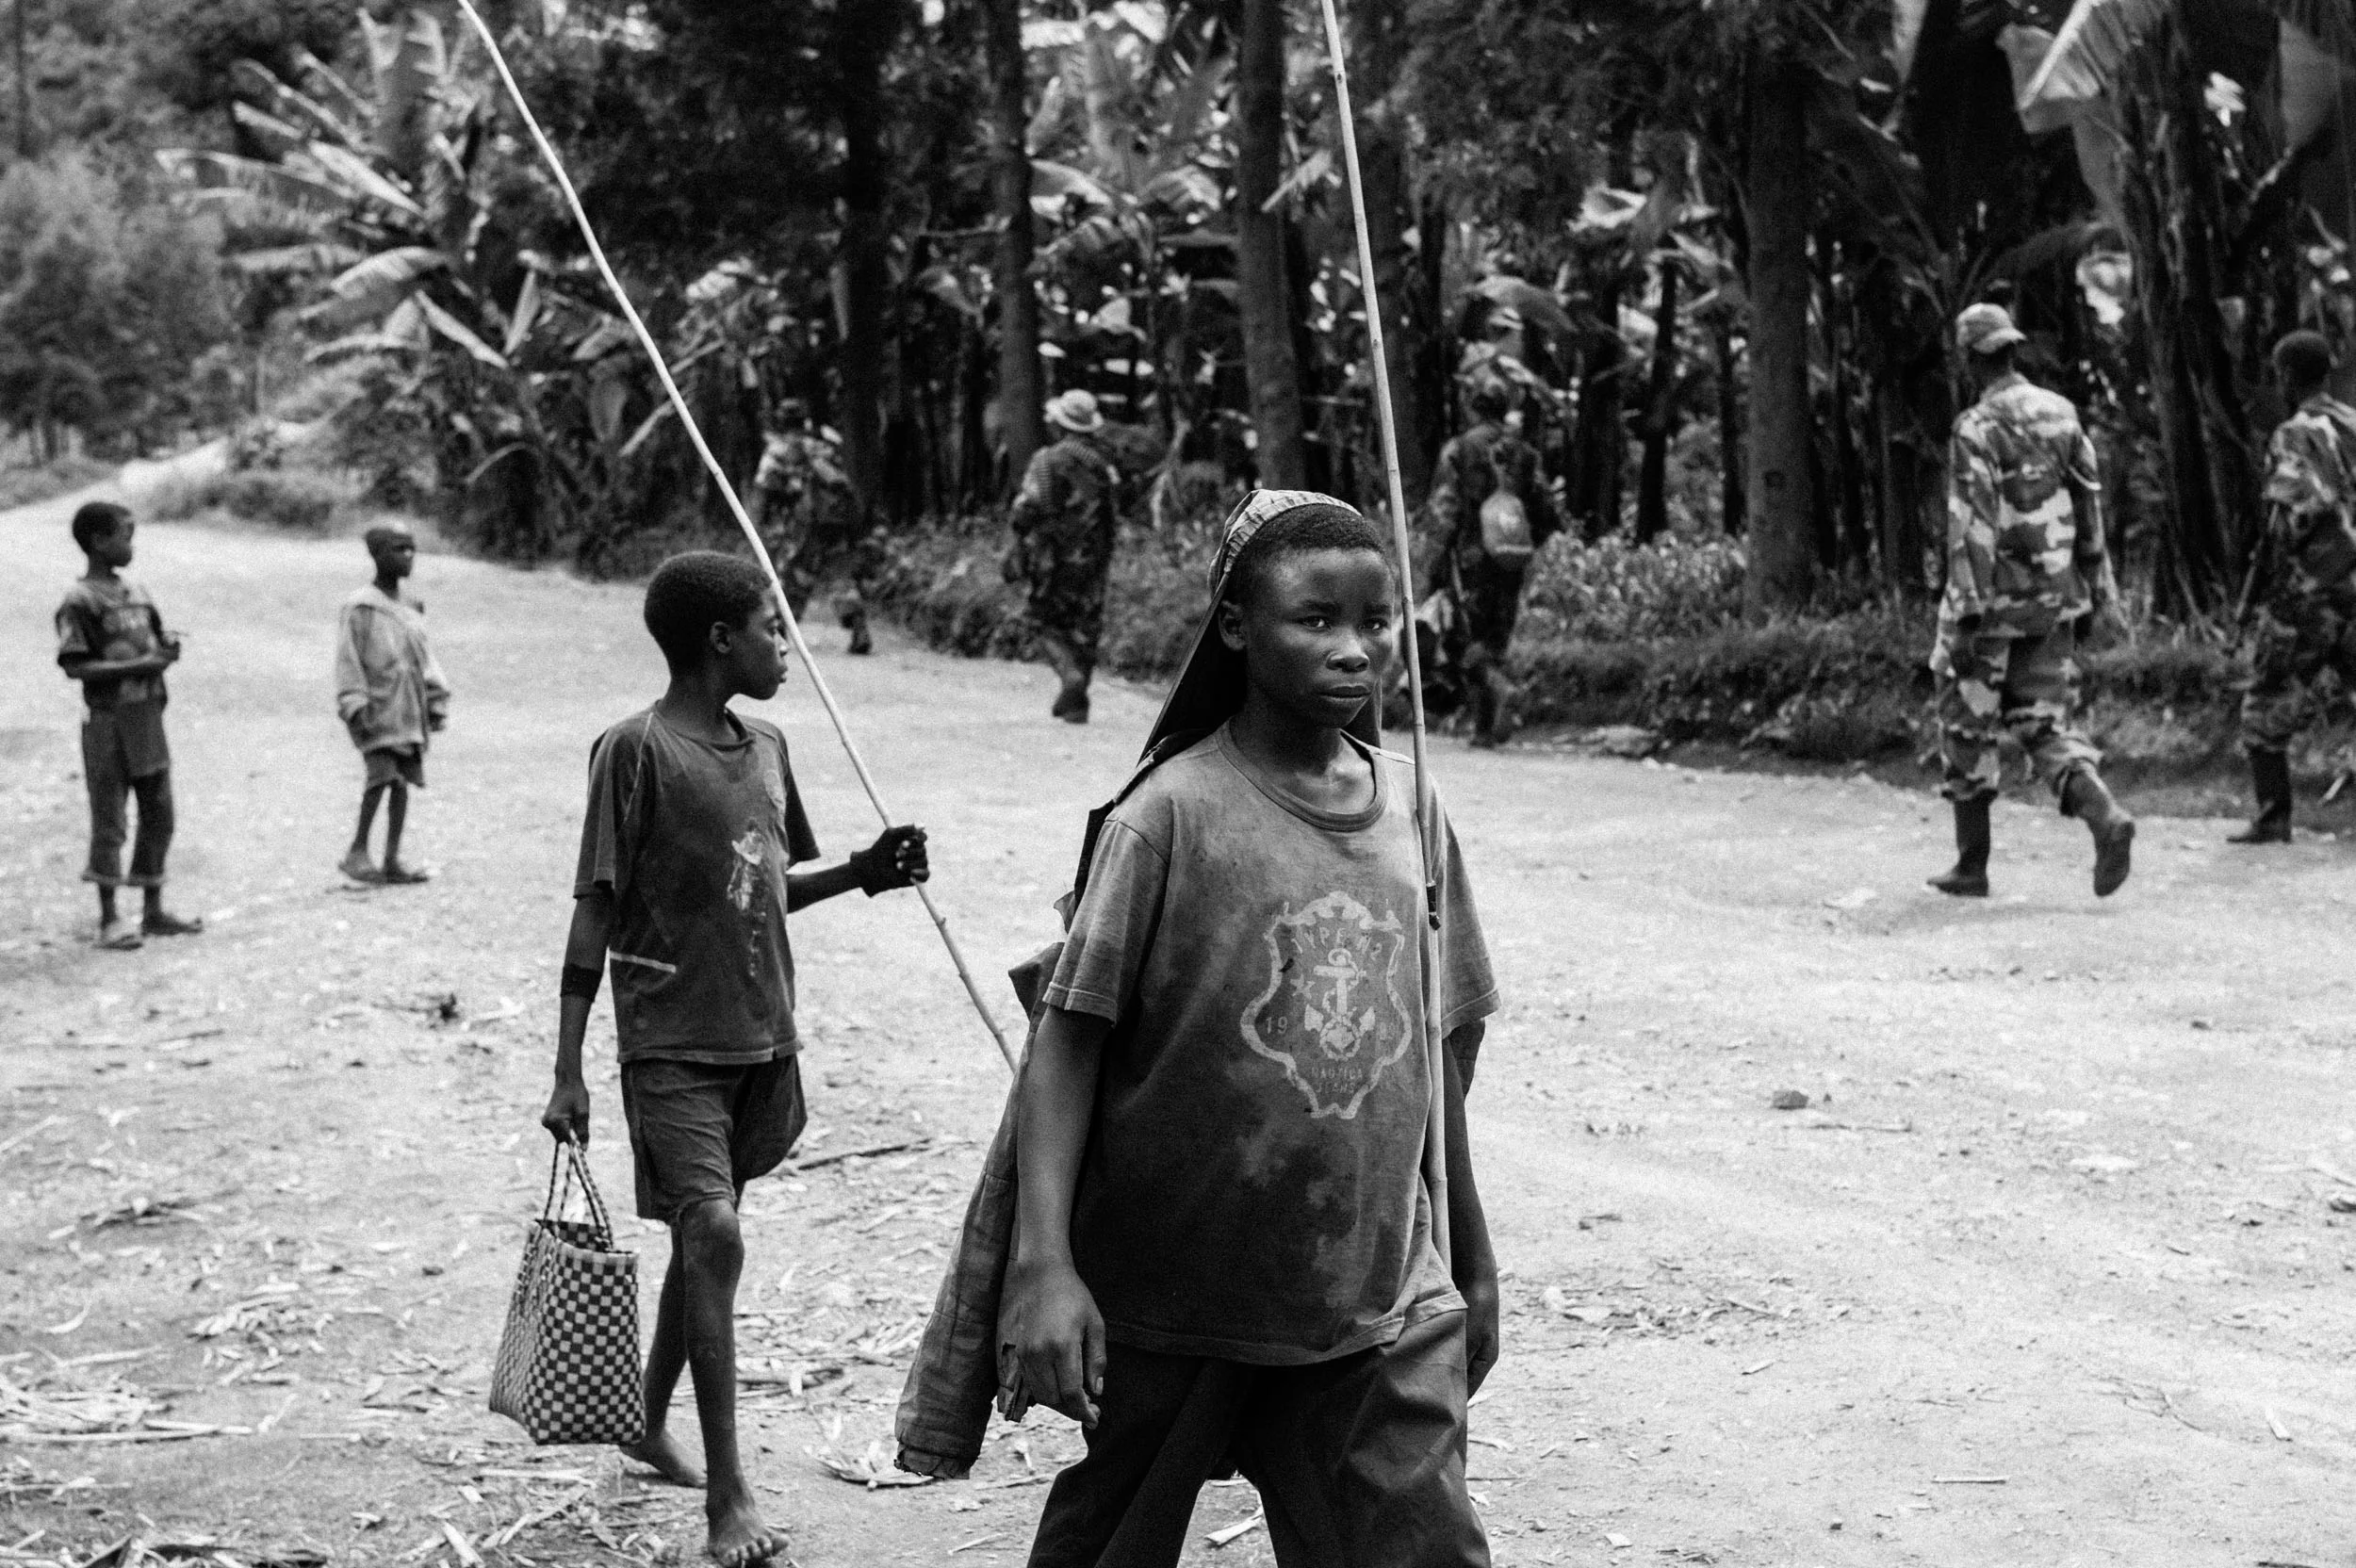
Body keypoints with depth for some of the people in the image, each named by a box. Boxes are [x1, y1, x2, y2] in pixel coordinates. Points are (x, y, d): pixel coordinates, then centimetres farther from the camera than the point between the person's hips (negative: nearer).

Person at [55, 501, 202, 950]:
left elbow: (156, 641, 20)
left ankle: (153, 912, 21)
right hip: (109, 722, -7)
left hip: (148, 715, 7)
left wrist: (168, 646, -4)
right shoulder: (80, 601, -11)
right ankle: (109, 920, 5)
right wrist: (138, 666, -21)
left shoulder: (135, 592, 11)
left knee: (159, 815, 11)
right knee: (109, 823, -1)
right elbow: (74, 666, -17)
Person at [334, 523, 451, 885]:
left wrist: (436, 701, 14)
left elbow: (424, 659, 21)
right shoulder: (360, 607, -4)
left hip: (409, 710, 7)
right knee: (383, 774, -17)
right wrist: (355, 705, -14)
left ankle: (392, 860, 7)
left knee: (405, 779, 3)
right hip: (378, 707, -7)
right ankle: (357, 851, -6)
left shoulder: (410, 609, 17)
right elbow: (348, 660, -6)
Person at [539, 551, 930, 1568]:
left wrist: (864, 873, 3)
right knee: (711, 1233, -16)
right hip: (671, 1043, -7)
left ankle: (654, 1428, 34)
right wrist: (567, 1074, -12)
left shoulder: (766, 749, 10)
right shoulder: (637, 749, -11)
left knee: (701, 1236, 15)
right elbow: (596, 911, -11)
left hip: (759, 1040, 7)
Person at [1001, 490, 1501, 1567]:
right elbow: (1068, 1035, -12)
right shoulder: (1173, 813, -11)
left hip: (1378, 1307, 3)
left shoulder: (1412, 812, 4)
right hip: (1172, 1304, -3)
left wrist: (1474, 1268, 19)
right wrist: (1043, 1263, -21)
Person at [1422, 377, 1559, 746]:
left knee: (1463, 642, 2)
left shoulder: (1458, 452, -6)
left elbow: (1442, 510, -10)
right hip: (1510, 564, 4)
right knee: (1494, 642, 13)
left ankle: (1498, 687, -26)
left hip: (1471, 560, -4)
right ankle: (1485, 728, 11)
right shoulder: (1523, 453, 6)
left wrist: (1435, 560, -4)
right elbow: (1546, 511, 8)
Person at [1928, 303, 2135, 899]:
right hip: (2055, 600, 6)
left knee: (1968, 727, 9)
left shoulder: (1977, 429, -15)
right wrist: (2102, 592, 18)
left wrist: (1967, 616, -19)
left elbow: (1971, 529, -20)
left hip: (1994, 601, -6)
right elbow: (2090, 510, 11)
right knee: (2044, 722, 10)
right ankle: (2105, 818, -15)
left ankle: (1972, 866, 14)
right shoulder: (2062, 414, 6)